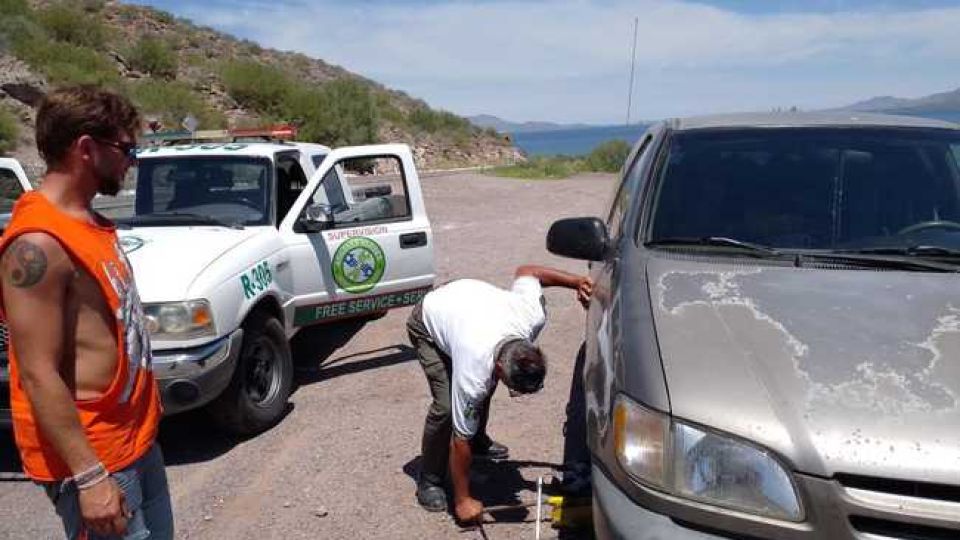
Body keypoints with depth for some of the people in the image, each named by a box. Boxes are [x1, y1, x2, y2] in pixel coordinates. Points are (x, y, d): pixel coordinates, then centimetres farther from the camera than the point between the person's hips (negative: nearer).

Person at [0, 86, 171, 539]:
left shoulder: (90, 222, 7)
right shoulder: (38, 243, -21)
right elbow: (38, 375, -23)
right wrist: (89, 477, -23)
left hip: (135, 437, 9)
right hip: (91, 457, -9)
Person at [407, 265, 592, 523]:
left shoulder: (534, 316, -32)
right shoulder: (474, 371, -41)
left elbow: (525, 270, -11)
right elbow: (460, 440, -29)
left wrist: (577, 281, -17)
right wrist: (462, 500, -21)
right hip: (428, 323, -6)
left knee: (486, 386, 10)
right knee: (446, 406, -17)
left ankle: (479, 441, 38)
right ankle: (429, 482, 1)